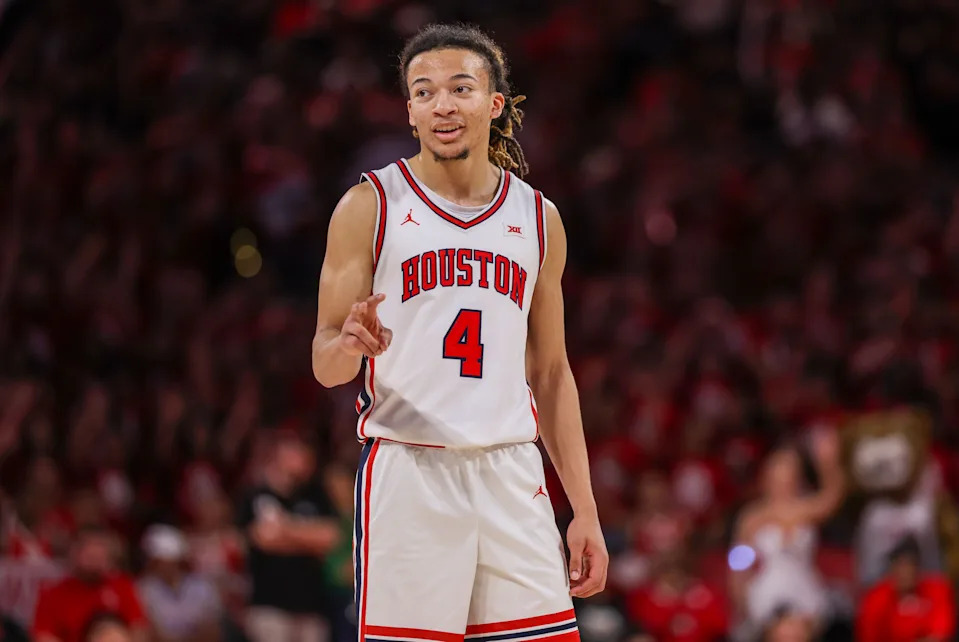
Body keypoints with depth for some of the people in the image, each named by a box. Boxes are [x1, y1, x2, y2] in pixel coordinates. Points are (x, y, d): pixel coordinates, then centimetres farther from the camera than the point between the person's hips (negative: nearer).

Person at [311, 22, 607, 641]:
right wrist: (349, 344, -24)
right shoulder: (370, 206, 2)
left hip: (510, 474, 3)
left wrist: (584, 509, 10)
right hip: (407, 470, -3)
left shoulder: (538, 218, 13)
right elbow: (325, 365, 1)